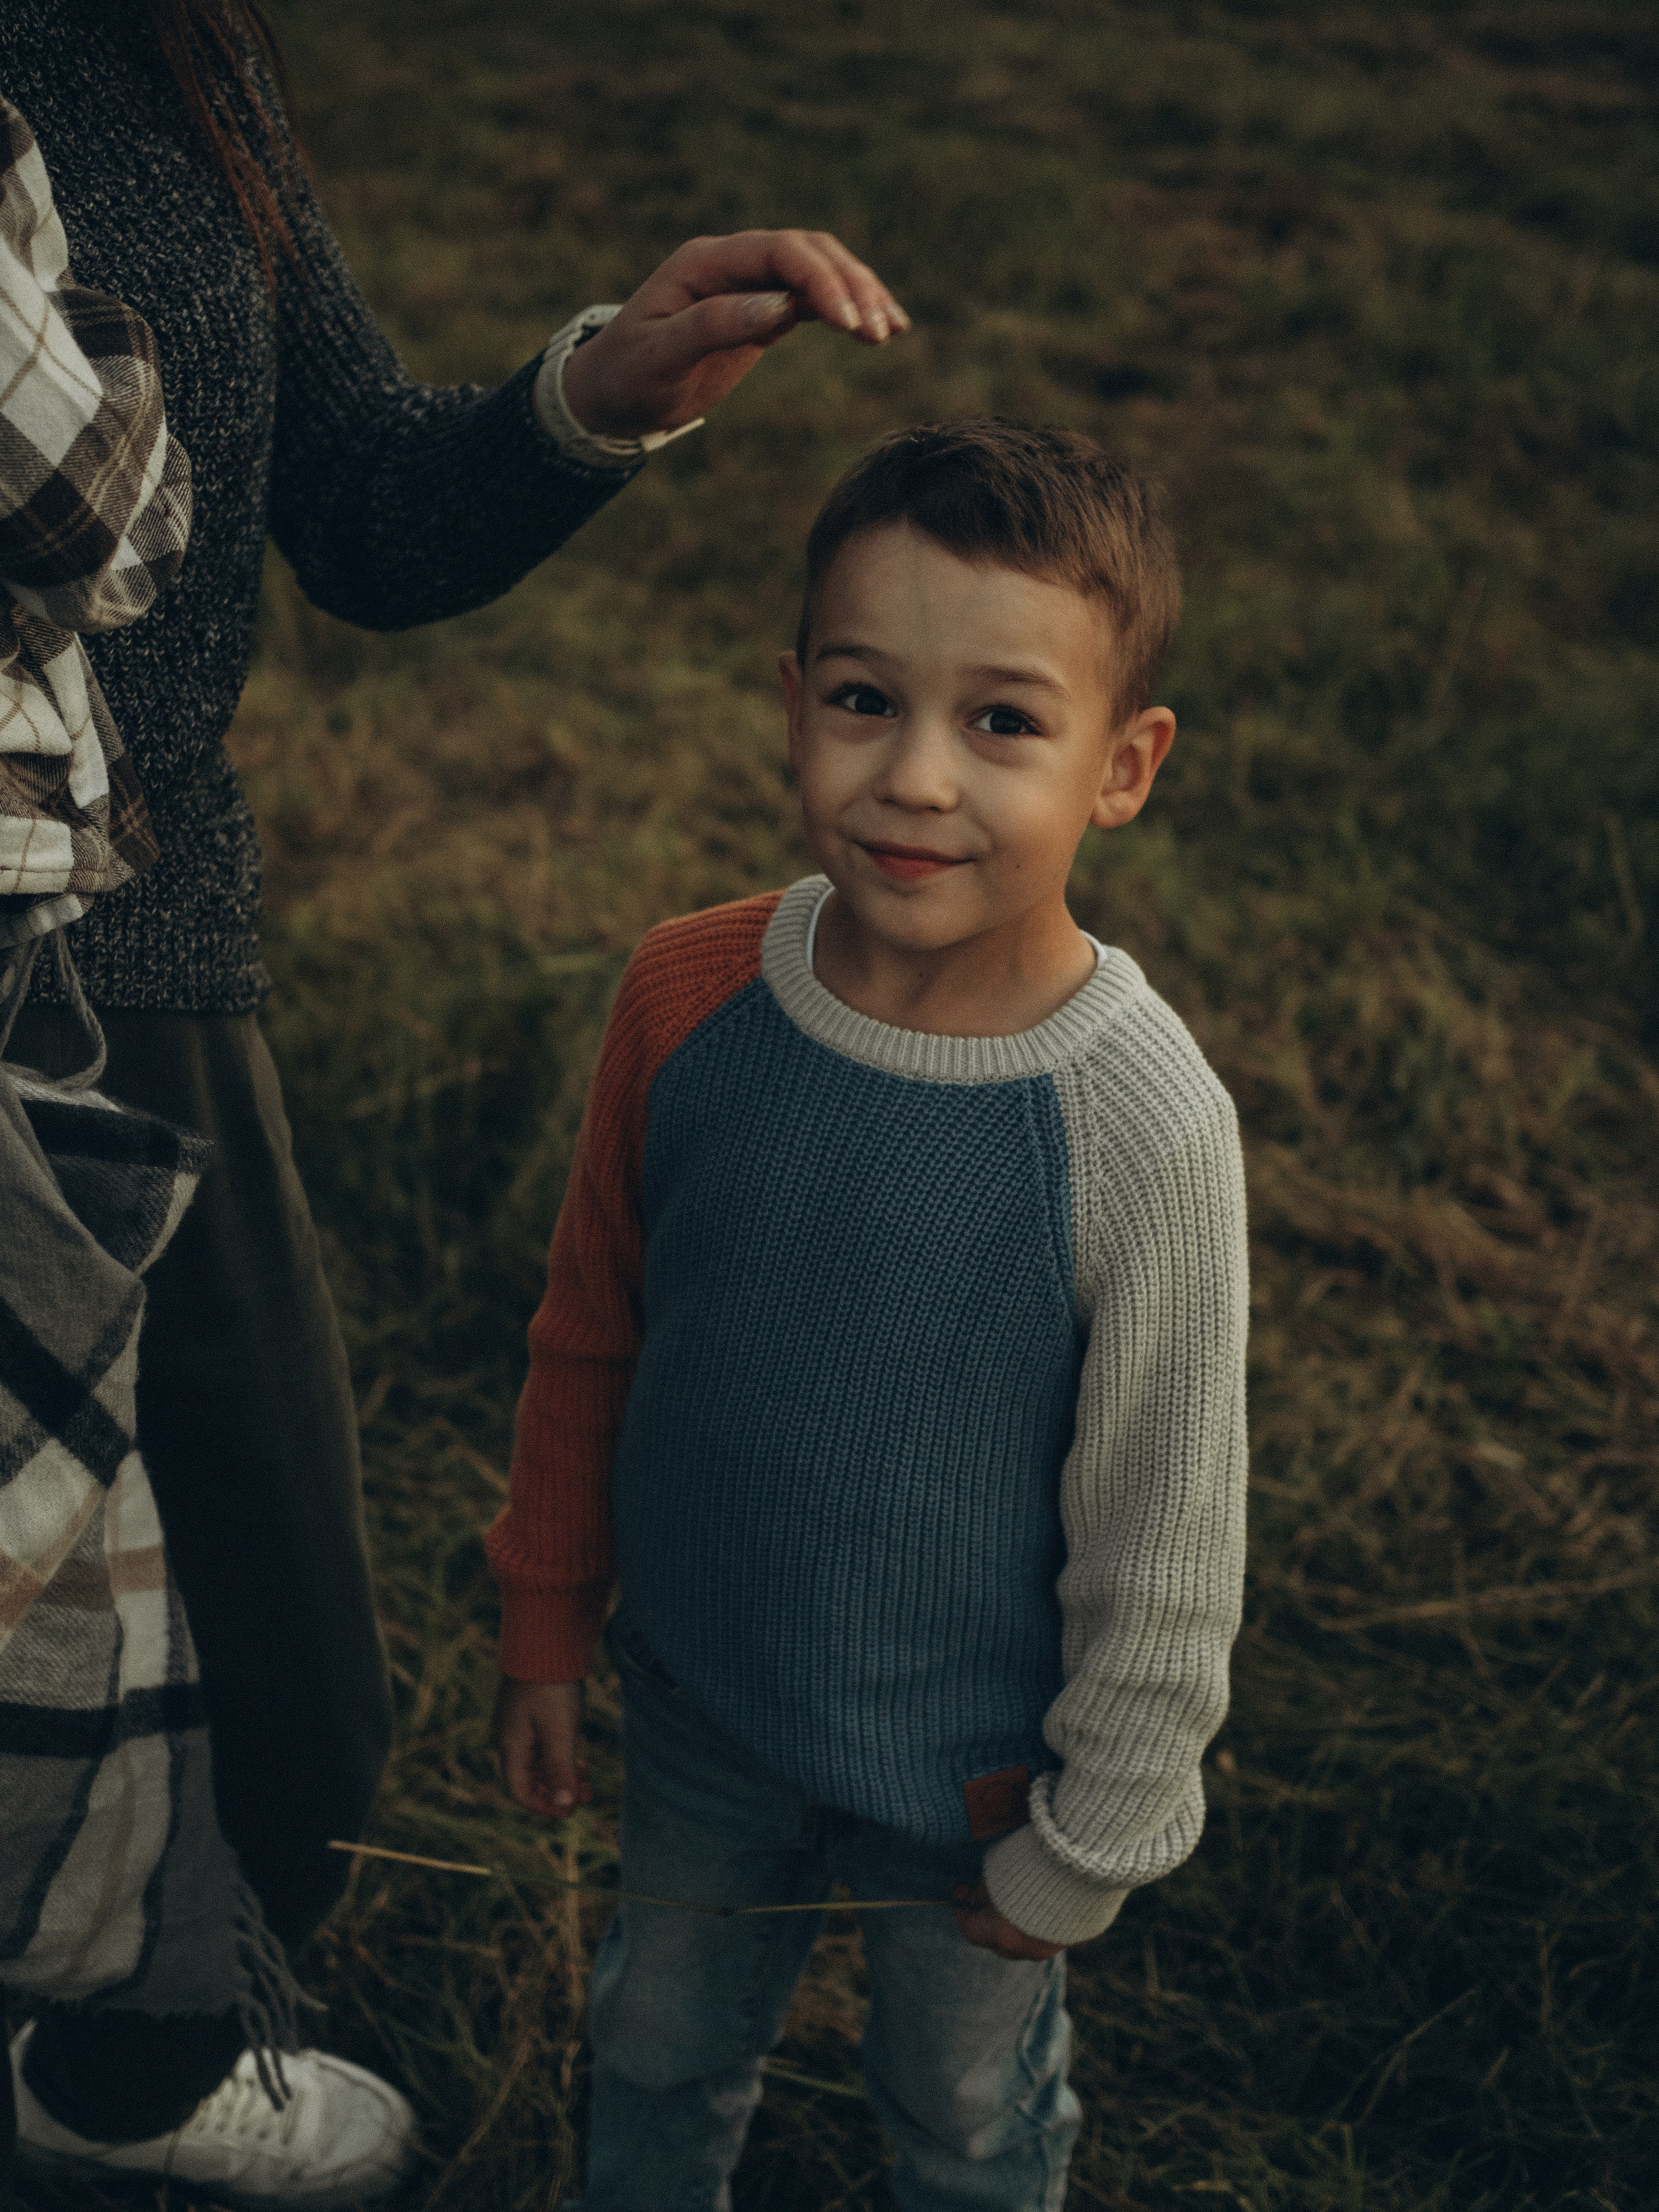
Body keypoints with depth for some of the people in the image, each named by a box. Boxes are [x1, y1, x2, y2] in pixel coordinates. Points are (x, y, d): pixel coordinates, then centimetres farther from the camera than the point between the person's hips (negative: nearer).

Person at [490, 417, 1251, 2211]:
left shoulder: (1144, 1128, -29)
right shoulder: (689, 997, -17)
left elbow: (1164, 1549, -17)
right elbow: (589, 1336, -1)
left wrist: (1085, 1843, -7)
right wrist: (544, 1630, 7)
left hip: (971, 1762, -3)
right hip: (698, 1696, 4)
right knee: (663, 2037, 29)